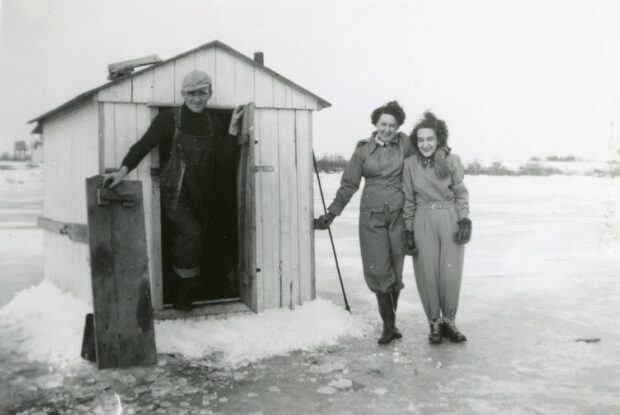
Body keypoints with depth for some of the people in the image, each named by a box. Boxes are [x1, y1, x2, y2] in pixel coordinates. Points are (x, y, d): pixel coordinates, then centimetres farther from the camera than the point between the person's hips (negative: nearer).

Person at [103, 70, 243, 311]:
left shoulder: (213, 124, 5)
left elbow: (226, 162, -1)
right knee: (191, 233, -21)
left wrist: (233, 129, -8)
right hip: (174, 194, -4)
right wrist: (123, 170, -32)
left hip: (202, 197, 4)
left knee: (183, 242, 12)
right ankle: (182, 294, -5)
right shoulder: (169, 119, -7)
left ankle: (183, 294, 28)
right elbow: (144, 144, -18)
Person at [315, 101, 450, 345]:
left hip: (399, 214, 0)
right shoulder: (363, 150, 3)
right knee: (378, 269, -7)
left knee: (395, 269, 5)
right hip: (372, 216, 0)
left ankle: (389, 322, 21)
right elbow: (349, 185, 5)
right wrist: (331, 213, 0)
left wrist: (439, 155, -11)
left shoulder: (404, 144, 2)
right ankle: (389, 324, 4)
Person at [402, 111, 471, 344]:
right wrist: (409, 231, 2)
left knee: (451, 275, 0)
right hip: (423, 223, 0)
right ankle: (434, 323, 19)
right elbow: (409, 200, 5)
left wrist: (464, 220, -4)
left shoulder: (452, 161, 1)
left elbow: (461, 193, 7)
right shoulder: (410, 164, 2)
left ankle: (448, 321, 20)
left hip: (450, 221, 0)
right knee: (428, 275, 2)